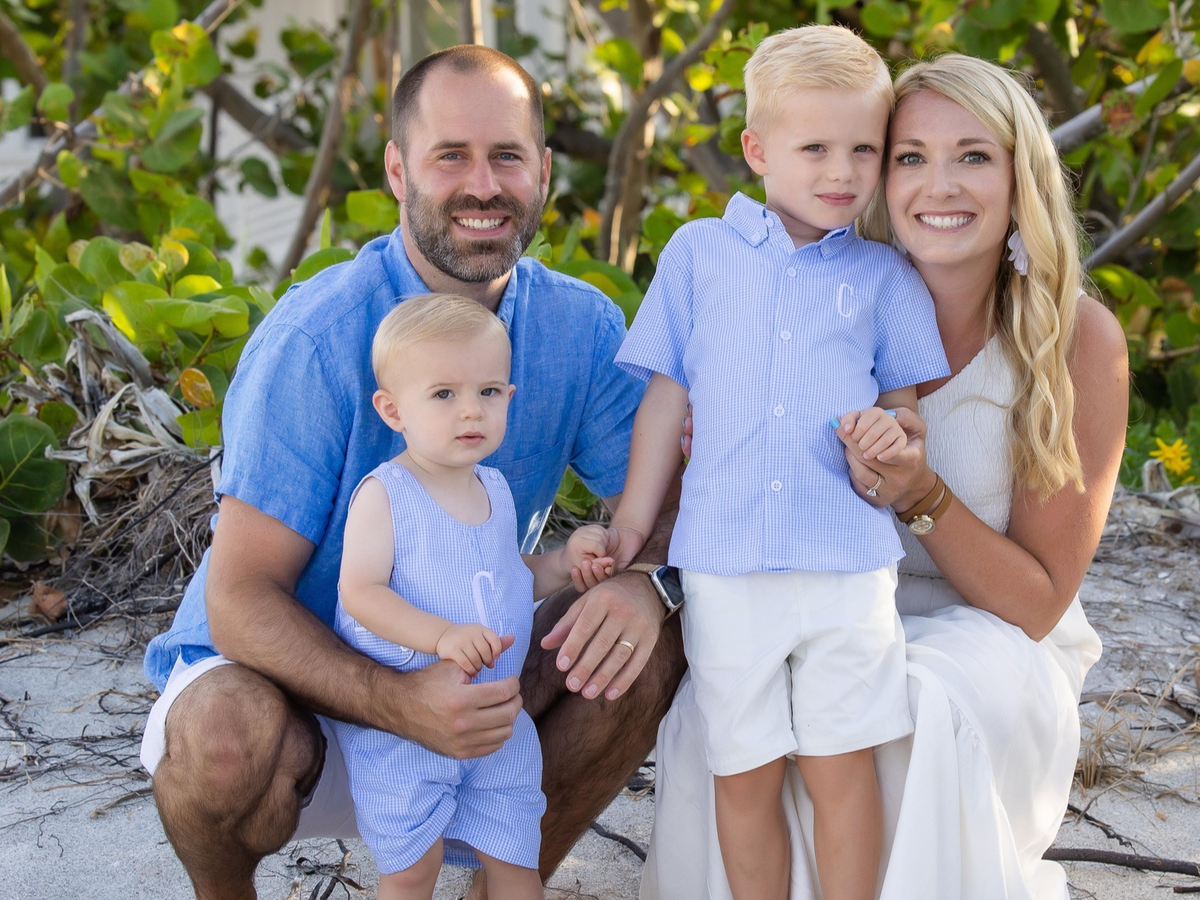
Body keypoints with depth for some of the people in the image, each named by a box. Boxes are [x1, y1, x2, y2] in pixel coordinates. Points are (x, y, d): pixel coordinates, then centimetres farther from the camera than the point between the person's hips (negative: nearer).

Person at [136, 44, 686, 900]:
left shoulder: (582, 326, -8)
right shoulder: (317, 338, -23)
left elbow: (676, 499, -4)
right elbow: (241, 599, -24)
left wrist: (644, 578, -29)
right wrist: (400, 703, -41)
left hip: (460, 665, 4)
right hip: (288, 670, -4)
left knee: (648, 651, -16)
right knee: (228, 736, -36)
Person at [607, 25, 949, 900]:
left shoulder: (883, 277, 8)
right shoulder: (697, 253, 7)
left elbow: (905, 399, 13)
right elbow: (666, 402, 11)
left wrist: (893, 429, -11)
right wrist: (628, 527, 8)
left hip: (847, 566, 0)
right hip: (724, 567, 0)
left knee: (841, 765, 5)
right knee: (744, 775, 8)